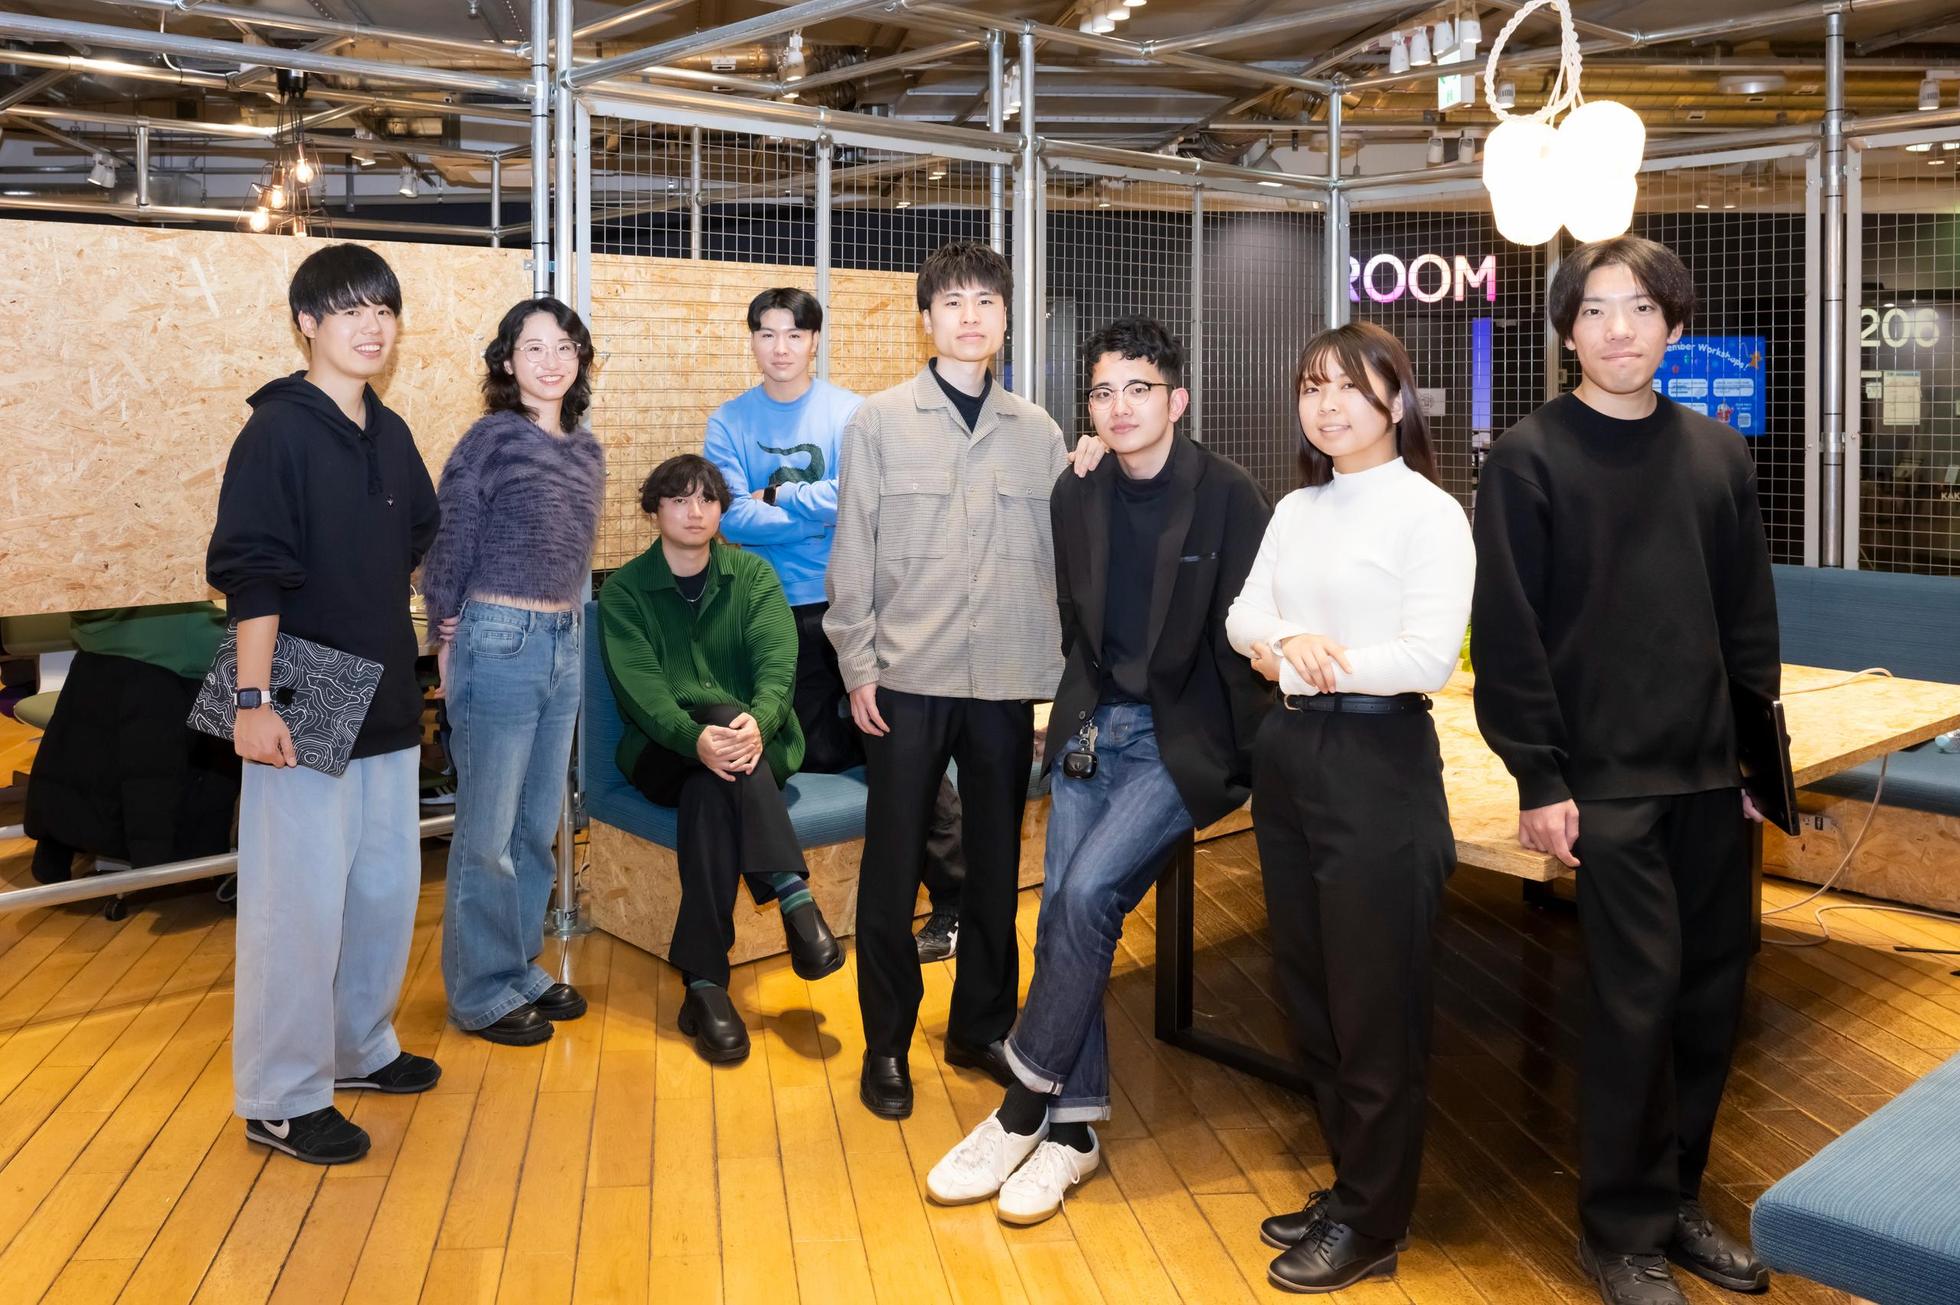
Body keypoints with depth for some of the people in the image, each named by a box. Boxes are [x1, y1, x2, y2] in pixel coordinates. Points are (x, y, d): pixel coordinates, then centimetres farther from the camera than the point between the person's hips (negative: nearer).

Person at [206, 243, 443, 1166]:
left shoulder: (390, 434, 10)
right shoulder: (278, 432, -11)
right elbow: (249, 573, -16)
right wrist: (254, 698, -21)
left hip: (387, 704, 8)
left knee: (387, 883, 15)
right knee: (301, 901, -2)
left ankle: (359, 1047, 33)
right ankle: (282, 1099, 12)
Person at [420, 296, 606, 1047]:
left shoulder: (586, 448, 10)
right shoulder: (491, 440, -9)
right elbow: (449, 548, -6)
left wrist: (567, 625, 14)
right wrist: (448, 645, -2)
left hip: (564, 644, 7)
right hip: (500, 641, -7)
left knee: (538, 827, 15)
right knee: (487, 833, 3)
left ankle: (520, 971, 30)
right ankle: (481, 994, 16)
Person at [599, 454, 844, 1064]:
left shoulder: (753, 575, 6)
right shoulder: (624, 590, 3)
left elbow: (778, 665, -10)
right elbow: (639, 687, -13)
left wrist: (758, 723, -34)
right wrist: (698, 737, -34)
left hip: (759, 747, 1)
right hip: (662, 752, -1)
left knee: (708, 792, -34)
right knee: (721, 711, -34)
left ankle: (705, 984, -35)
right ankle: (792, 891, -41)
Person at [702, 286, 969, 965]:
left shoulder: (851, 413, 0)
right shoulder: (729, 422, 4)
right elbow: (732, 518, -9)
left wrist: (774, 498, -9)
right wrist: (820, 513, -12)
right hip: (782, 608, 2)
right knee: (818, 754, 3)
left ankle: (956, 898, -1)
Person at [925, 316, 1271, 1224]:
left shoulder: (1230, 498, -9)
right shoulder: (1077, 496, 7)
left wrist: (1253, 763, -7)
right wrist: (1077, 718, 8)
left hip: (1183, 739, -5)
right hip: (1093, 727, 5)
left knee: (1088, 892, -19)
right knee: (1061, 912, -2)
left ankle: (1024, 1107, -3)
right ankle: (1071, 1127, 10)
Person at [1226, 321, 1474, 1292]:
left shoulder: (1429, 512, -10)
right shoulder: (1294, 511, 12)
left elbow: (1430, 657, -18)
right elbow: (1243, 617, 4)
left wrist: (1323, 661, -11)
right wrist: (1291, 638, -17)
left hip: (1378, 762, -7)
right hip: (1289, 752, 7)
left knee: (1375, 1001, 3)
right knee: (1309, 987, 15)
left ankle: (1372, 1224, 19)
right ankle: (1349, 1183, 32)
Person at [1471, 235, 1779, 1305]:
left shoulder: (1717, 453, 9)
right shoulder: (1530, 457, -6)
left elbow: (1750, 618, 12)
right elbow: (1507, 632, -9)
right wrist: (1539, 780, -12)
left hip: (1711, 773, 5)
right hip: (1605, 776, -5)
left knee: (1714, 990, 10)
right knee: (1637, 997, -3)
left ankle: (1676, 1199, 28)